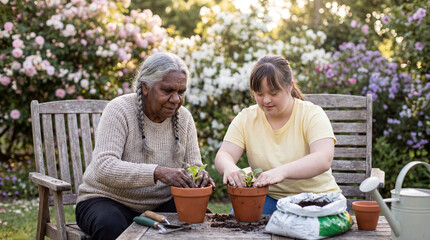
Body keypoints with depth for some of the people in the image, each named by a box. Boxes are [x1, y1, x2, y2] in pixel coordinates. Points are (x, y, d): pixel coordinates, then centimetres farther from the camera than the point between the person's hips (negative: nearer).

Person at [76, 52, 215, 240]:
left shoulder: (183, 117, 2)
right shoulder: (120, 110, -15)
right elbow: (103, 168, -27)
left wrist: (200, 176, -22)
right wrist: (157, 173, -40)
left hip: (161, 204, 5)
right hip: (109, 199, -4)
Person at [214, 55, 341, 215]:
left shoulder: (312, 115, -8)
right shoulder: (246, 118, 3)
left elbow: (324, 159, -25)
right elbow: (223, 155, -6)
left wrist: (283, 171, -44)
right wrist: (229, 167, -34)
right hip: (268, 198, 3)